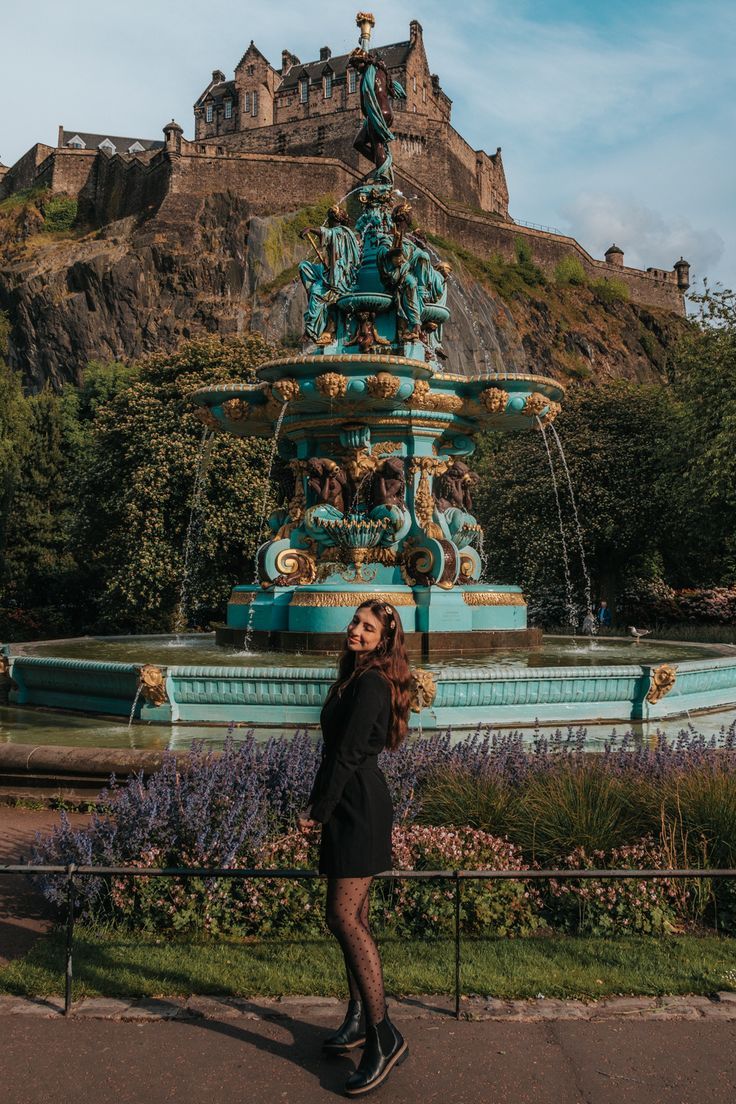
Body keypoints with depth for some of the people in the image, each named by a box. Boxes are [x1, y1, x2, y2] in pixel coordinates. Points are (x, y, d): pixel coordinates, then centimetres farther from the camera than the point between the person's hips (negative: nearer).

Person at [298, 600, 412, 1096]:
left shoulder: (370, 683, -15)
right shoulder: (358, 678, 16)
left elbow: (348, 753, -18)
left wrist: (318, 811, -11)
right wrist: (317, 802, 12)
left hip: (359, 808, -10)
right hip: (350, 807, 10)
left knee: (345, 918, -12)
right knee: (353, 918, 15)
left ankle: (384, 1036, -8)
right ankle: (359, 1020, 26)